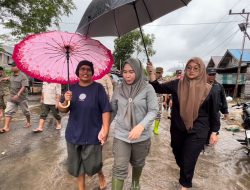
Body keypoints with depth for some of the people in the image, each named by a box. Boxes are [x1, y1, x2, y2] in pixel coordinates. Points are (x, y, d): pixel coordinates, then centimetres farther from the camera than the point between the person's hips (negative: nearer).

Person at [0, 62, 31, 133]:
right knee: (8, 111, -1)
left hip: (22, 98, -6)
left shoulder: (23, 76, -15)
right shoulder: (12, 75, 9)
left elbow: (24, 87, -25)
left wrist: (18, 95, -33)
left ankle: (28, 122, 31)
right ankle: (6, 127, 1)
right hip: (12, 98, 7)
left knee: (25, 111, 10)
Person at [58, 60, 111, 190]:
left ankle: (101, 176, 43)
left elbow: (105, 110, -12)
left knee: (92, 165, 8)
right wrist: (66, 102, -16)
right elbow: (63, 110, 5)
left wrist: (105, 129, -18)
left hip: (92, 134, -4)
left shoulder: (98, 88, -10)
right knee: (77, 165, 17)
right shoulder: (72, 88, 3)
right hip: (74, 134, 4)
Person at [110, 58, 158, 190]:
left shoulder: (147, 88, -10)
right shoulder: (118, 89, -2)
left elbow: (153, 110, -13)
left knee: (138, 164, 23)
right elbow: (112, 110, 6)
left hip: (142, 136, 0)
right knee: (119, 168, -2)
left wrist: (141, 126, -27)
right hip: (121, 135, 1)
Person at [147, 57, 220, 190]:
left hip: (197, 132, -2)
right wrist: (151, 74, -23)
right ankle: (186, 174, 55)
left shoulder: (207, 89, -8)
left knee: (188, 160, 5)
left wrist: (214, 132, 3)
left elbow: (213, 112, 1)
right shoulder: (177, 84, -6)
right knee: (178, 154, 22)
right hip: (177, 129, 3)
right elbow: (159, 88, -6)